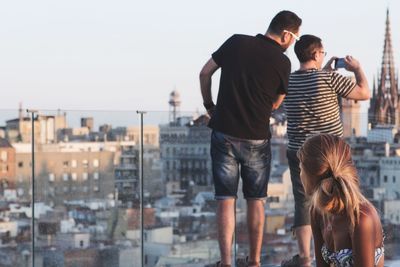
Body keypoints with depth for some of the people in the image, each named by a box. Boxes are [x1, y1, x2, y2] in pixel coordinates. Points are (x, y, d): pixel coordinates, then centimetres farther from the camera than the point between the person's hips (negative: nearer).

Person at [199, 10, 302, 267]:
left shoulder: (236, 42, -1)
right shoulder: (282, 62, -8)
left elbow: (205, 73, 6)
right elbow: (276, 103, 5)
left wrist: (209, 106, 19)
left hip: (224, 134, 2)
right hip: (257, 139, -2)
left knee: (226, 200, 2)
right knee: (256, 201, 12)